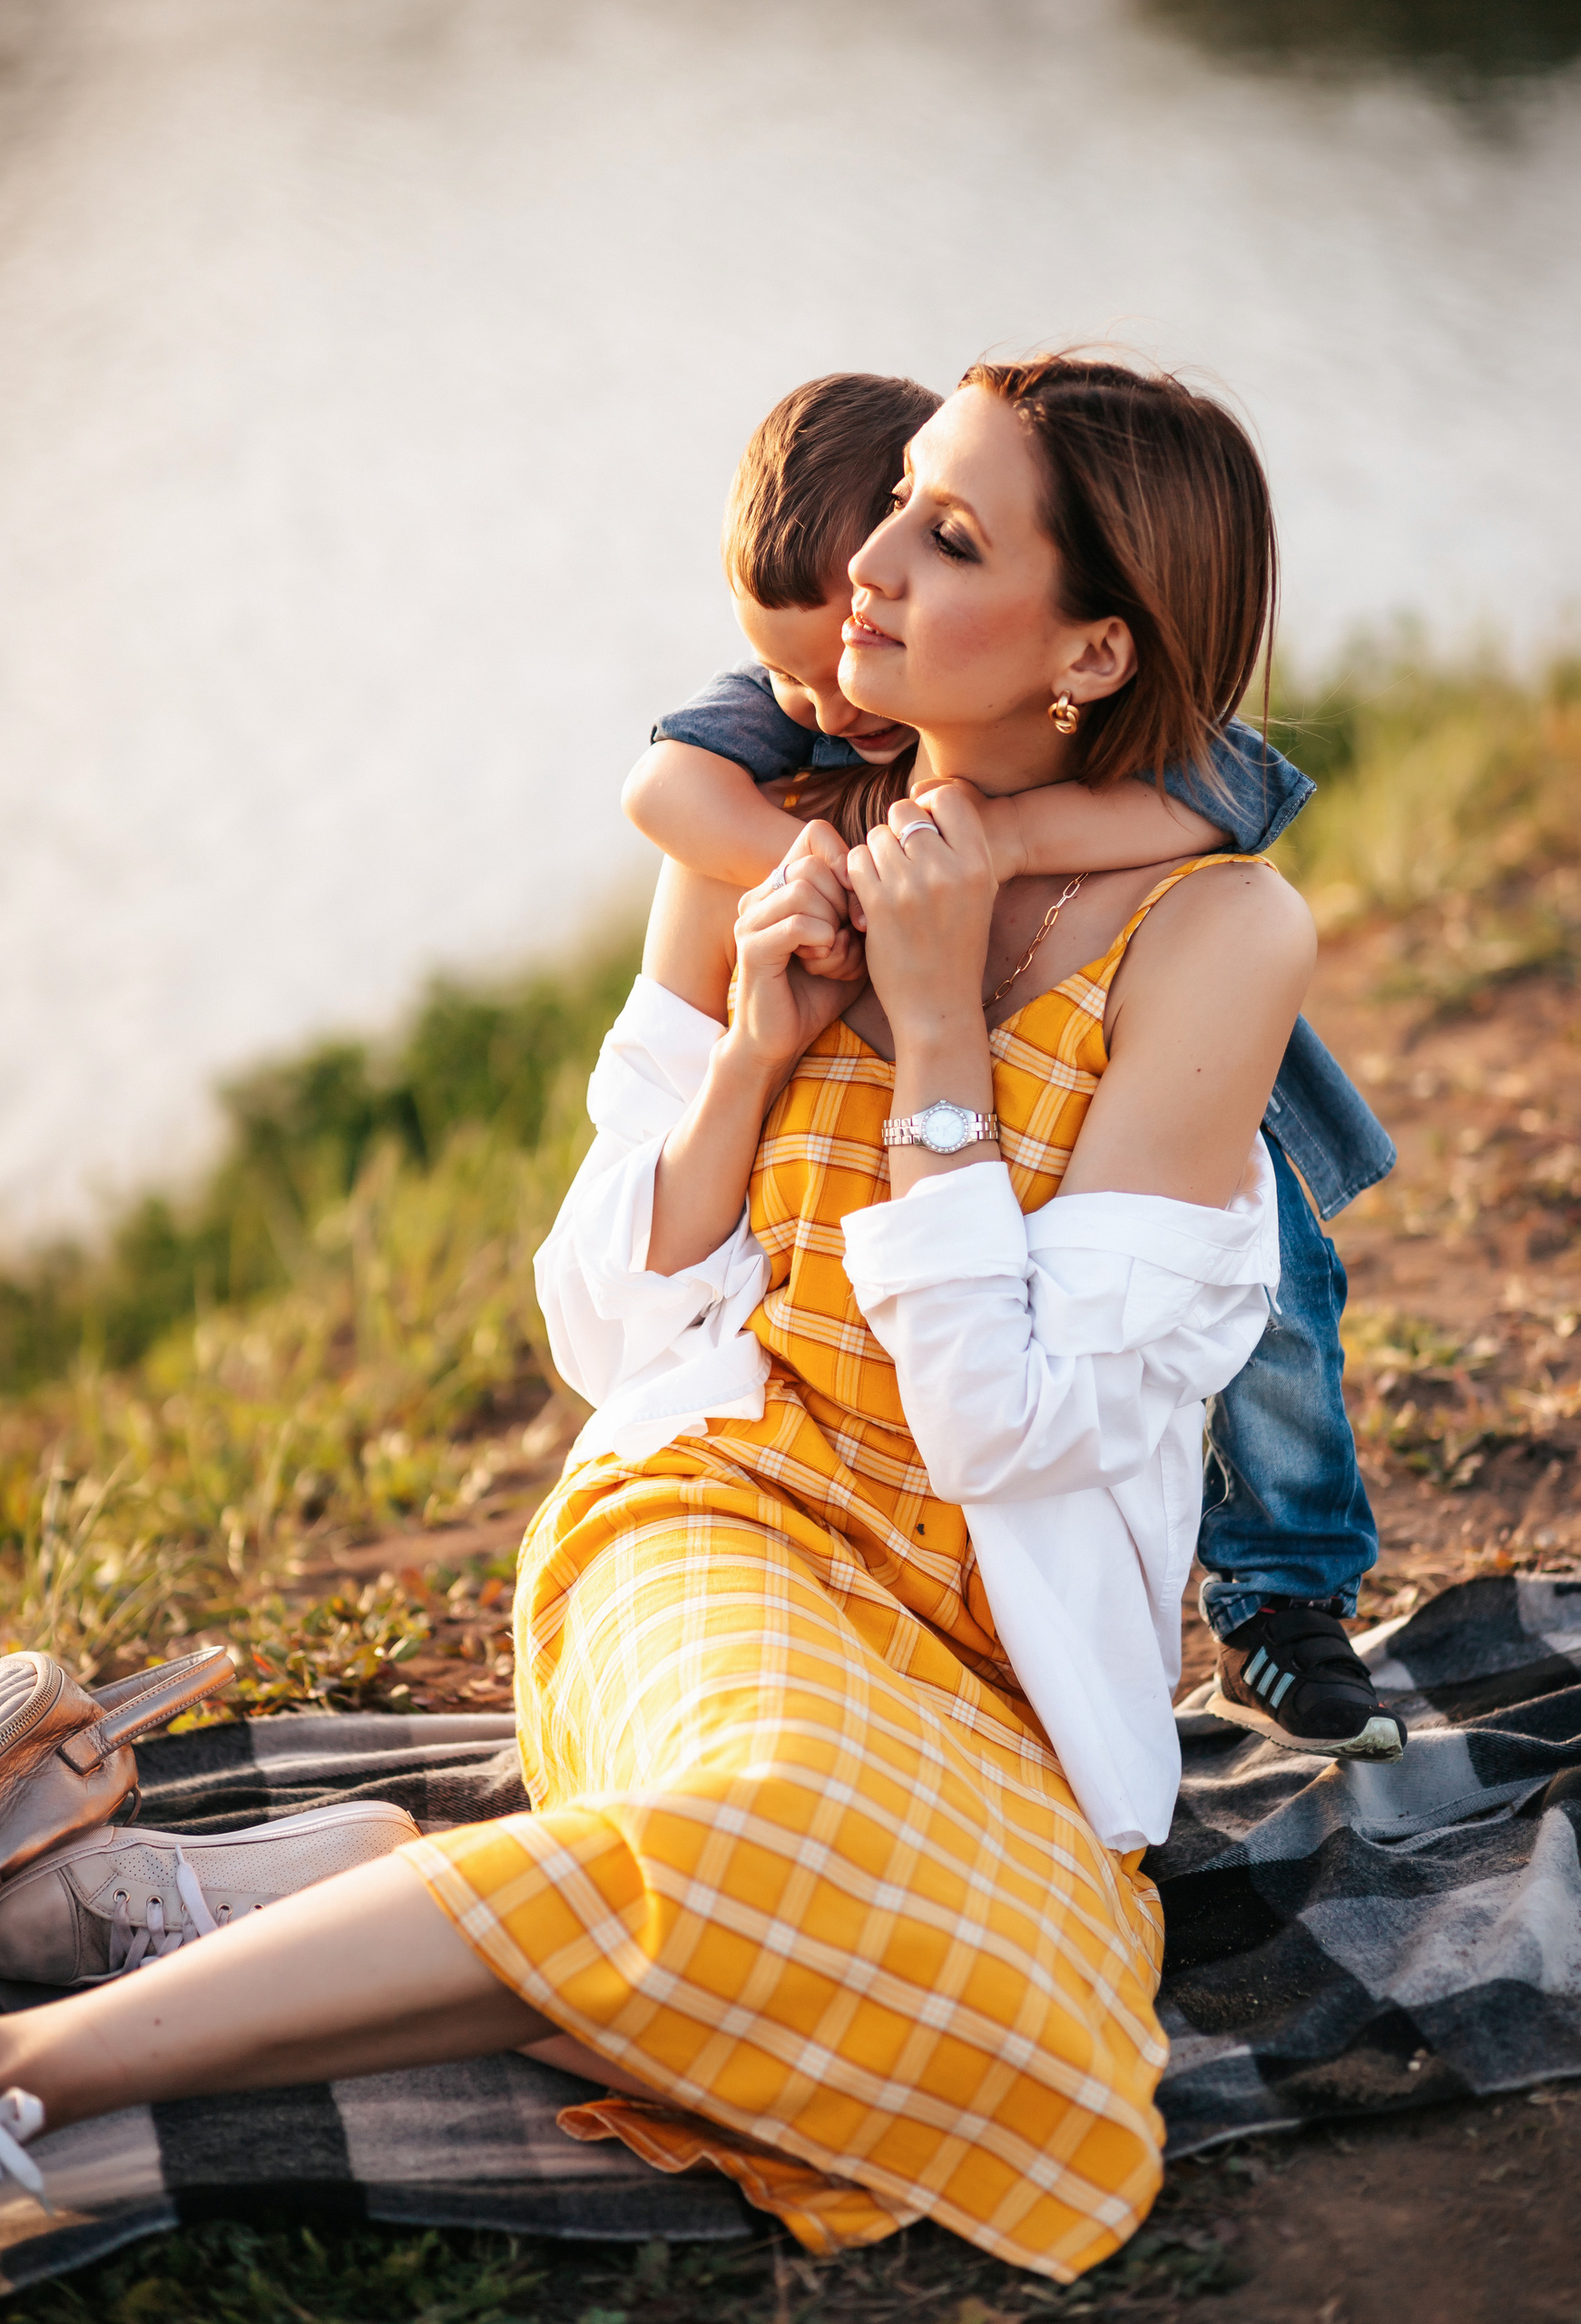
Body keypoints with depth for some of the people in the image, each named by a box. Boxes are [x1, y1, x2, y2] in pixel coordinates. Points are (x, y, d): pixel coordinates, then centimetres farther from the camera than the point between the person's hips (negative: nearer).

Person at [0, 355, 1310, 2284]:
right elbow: (607, 1339, 4)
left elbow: (1010, 1424, -14)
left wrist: (936, 1029, -18)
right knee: (793, 1816, -38)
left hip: (996, 1648, 0)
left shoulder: (1216, 932, -10)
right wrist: (754, 1045, -11)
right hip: (721, 1513, 1)